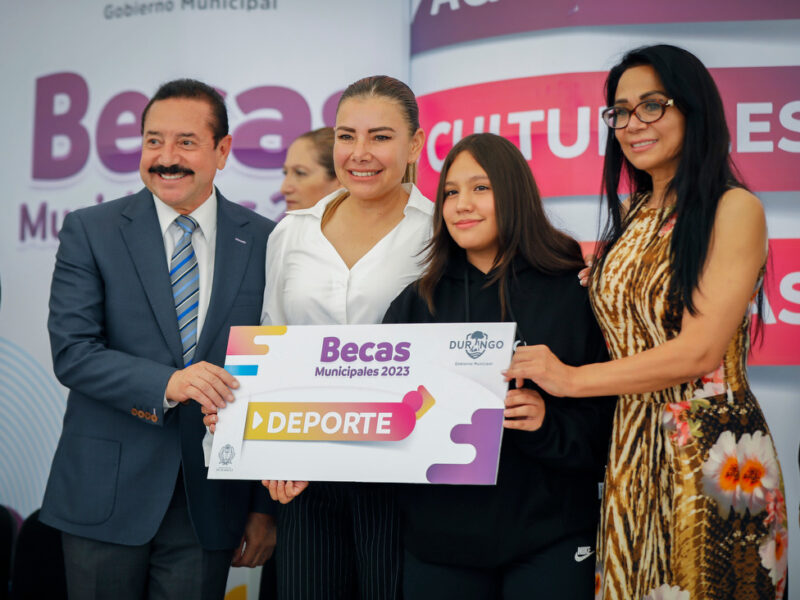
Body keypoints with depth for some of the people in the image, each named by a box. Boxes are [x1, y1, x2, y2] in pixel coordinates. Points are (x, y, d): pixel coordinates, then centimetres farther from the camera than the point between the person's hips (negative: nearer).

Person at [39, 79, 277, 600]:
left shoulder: (264, 242, 2)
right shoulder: (90, 231, 0)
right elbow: (72, 352, -9)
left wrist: (266, 506, 2)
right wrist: (166, 383, -25)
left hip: (211, 501, 1)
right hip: (106, 493, 0)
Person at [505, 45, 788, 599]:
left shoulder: (733, 209, -7)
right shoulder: (632, 219, 14)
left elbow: (701, 349, -16)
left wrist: (574, 378, -17)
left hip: (710, 451, -6)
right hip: (631, 451, 6)